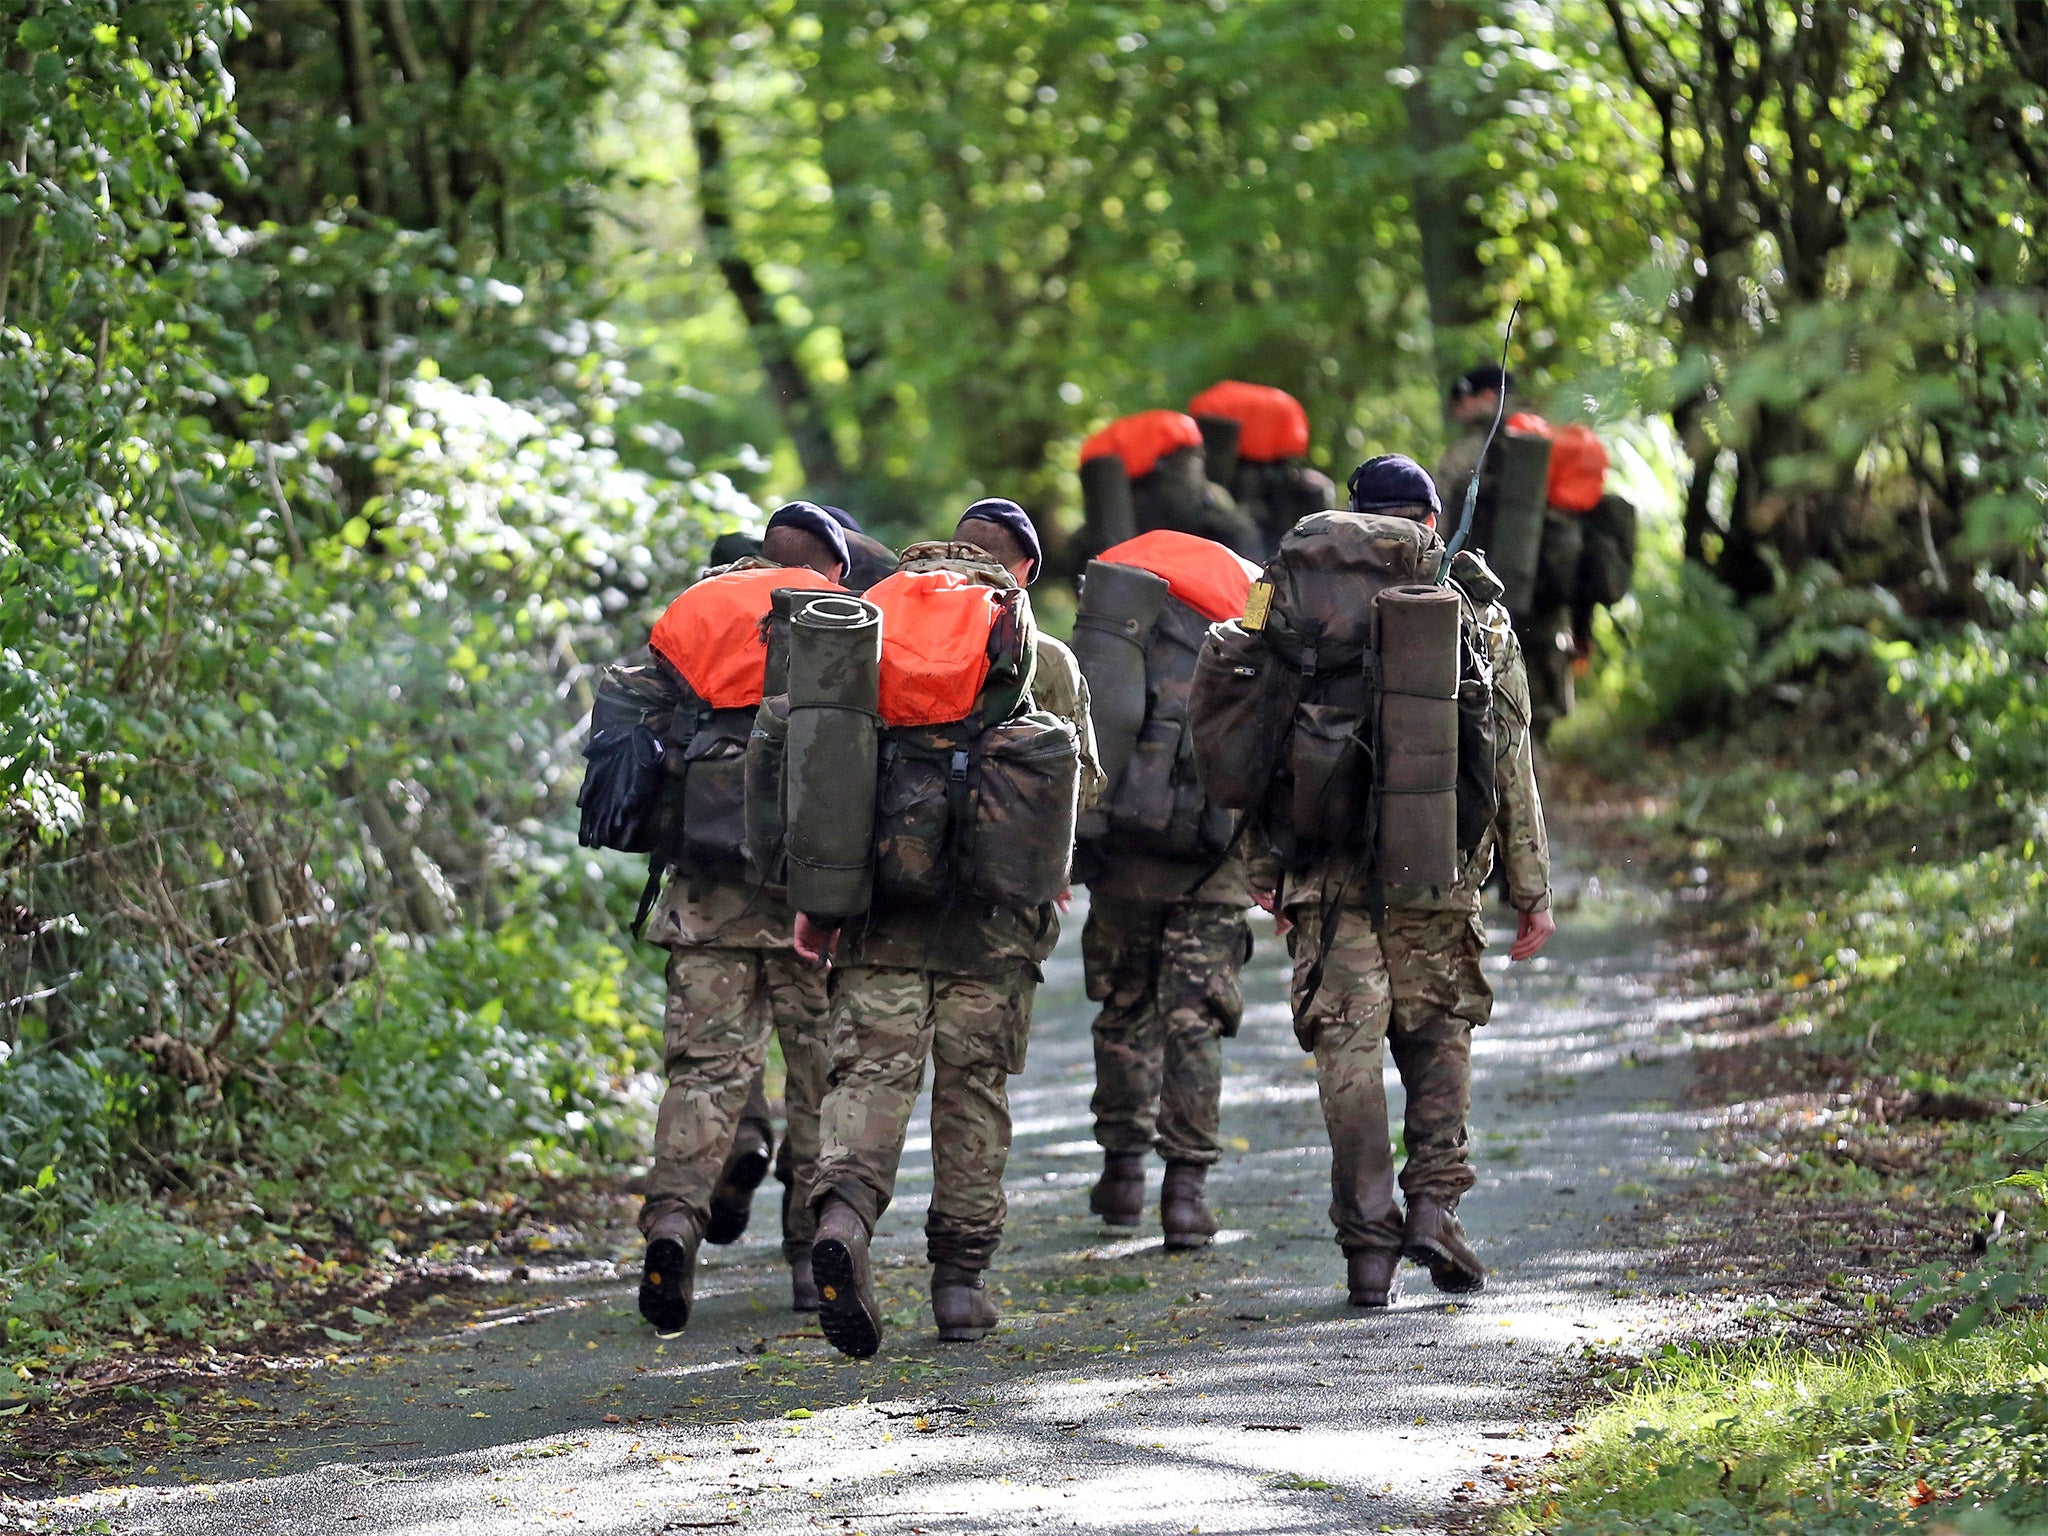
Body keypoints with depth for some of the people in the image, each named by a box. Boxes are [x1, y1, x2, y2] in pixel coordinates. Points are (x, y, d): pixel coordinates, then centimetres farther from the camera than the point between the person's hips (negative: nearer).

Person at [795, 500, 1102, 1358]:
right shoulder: (1046, 660, 7)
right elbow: (1080, 782, 4)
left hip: (881, 899, 1)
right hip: (992, 910, -1)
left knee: (873, 1068, -3)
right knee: (973, 1087, 7)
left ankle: (844, 1209, -31)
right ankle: (960, 1282, 9)